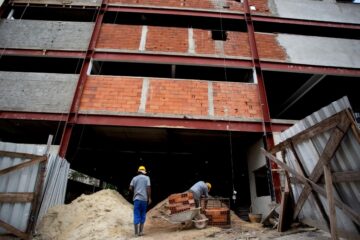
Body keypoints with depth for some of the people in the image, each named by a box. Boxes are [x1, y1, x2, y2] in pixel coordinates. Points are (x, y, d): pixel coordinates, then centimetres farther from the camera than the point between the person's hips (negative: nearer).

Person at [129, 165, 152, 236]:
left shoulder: (134, 178, 6)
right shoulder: (147, 178, 2)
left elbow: (130, 188, 1)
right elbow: (148, 188, -6)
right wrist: (149, 198, -3)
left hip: (136, 198, 1)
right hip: (144, 198, 0)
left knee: (136, 215, 5)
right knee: (143, 215, 11)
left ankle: (136, 232, 6)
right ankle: (140, 231, 11)